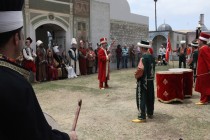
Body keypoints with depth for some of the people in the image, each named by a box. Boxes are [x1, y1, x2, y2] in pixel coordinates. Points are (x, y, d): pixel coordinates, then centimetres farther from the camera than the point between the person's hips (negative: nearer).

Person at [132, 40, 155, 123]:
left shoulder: (143, 58, -18)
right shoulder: (152, 57, 7)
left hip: (143, 81, -8)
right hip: (151, 80, 8)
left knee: (141, 98, -4)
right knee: (150, 97, 17)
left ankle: (142, 117, -4)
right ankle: (150, 114, 29)